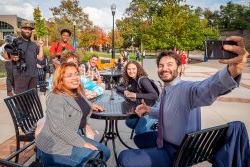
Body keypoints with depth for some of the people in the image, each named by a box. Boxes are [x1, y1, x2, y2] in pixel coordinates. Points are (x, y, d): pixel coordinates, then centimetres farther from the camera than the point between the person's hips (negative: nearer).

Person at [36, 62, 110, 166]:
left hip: (72, 137, 9)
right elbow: (58, 128, -28)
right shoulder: (56, 98, -22)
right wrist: (83, 143, -24)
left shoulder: (77, 93, 6)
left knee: (105, 151, 7)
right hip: (54, 145, -9)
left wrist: (90, 106, 15)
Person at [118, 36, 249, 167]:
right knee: (139, 138, 32)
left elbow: (206, 89, -51)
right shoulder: (166, 91, 1)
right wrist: (148, 110, 0)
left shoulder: (187, 89, -27)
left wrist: (231, 72, -72)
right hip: (165, 140, 9)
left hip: (177, 153, -8)